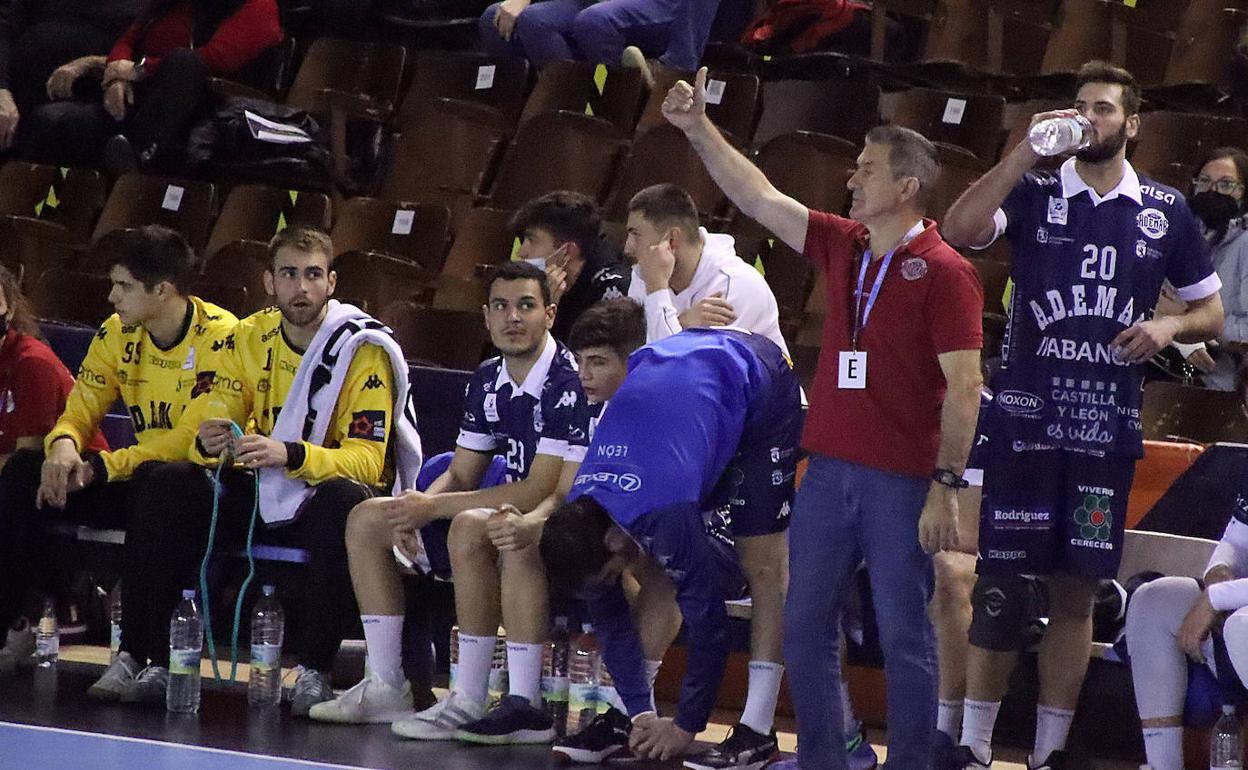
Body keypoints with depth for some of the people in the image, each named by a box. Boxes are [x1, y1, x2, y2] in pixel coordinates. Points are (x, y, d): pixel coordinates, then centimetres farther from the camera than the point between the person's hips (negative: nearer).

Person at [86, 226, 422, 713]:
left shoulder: (362, 350, -14)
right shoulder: (248, 339, 1)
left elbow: (367, 460, -22)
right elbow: (195, 427, -2)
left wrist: (291, 454, -38)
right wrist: (206, 442, -27)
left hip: (326, 495, -4)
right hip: (262, 497, 5)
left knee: (346, 502, -38)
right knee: (165, 487, -18)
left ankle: (313, 672, -31)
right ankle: (141, 657, -18)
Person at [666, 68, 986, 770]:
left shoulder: (944, 272, -10)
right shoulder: (843, 246, 10)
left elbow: (964, 388, -13)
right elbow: (758, 197, 16)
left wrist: (946, 487, -17)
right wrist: (699, 129, 11)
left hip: (902, 479, -7)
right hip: (829, 469, 7)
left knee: (904, 632, -1)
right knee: (805, 625, 9)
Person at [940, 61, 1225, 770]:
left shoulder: (1167, 212, 8)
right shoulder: (1035, 193, 3)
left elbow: (1212, 313, 15)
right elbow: (959, 230, -16)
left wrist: (1170, 325, -7)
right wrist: (1026, 153, -19)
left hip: (1108, 426, 2)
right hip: (1025, 419, -2)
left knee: (1078, 590, 5)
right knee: (1001, 582, -1)